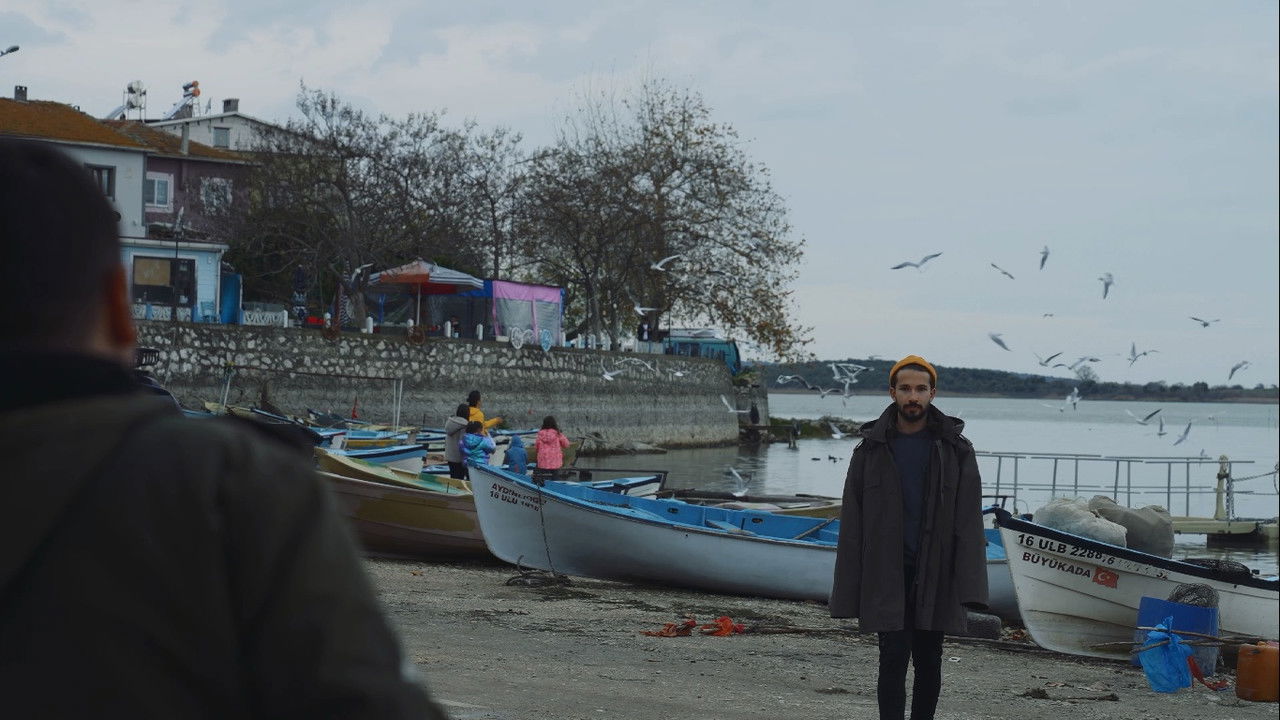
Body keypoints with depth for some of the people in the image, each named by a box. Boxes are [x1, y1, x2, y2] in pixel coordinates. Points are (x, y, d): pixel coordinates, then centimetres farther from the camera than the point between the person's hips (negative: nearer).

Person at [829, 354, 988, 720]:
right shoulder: (871, 449, 3)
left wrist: (970, 586, -11)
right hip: (887, 576, -1)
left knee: (928, 663, 10)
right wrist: (847, 590, -2)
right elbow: (852, 525, 3)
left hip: (935, 576, 1)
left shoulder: (955, 450, 2)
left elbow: (969, 522, -2)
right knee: (893, 660, -5)